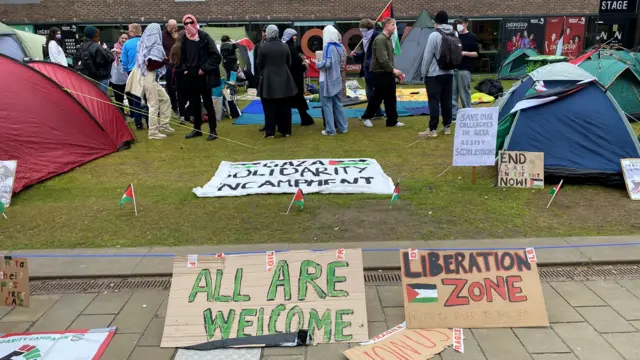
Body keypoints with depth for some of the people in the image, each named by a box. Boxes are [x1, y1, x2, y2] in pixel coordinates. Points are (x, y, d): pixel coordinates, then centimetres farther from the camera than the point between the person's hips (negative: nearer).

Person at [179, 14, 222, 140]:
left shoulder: (204, 37, -9)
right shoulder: (184, 39, 7)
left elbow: (216, 56, -12)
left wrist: (205, 68, -15)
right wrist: (184, 69, 6)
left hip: (203, 76, -5)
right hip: (190, 76, 6)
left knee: (207, 102, 0)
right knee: (194, 103, 11)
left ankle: (213, 130, 8)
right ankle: (197, 129, 22)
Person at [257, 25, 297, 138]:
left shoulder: (263, 47, -9)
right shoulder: (285, 46, 2)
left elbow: (259, 64, -2)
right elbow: (289, 63, 10)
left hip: (268, 80, -3)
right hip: (284, 79, 3)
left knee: (269, 107, 2)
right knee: (285, 107, 9)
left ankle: (270, 132, 2)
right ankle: (286, 131, 14)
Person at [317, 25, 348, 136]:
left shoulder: (327, 46, -16)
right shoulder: (339, 46, 6)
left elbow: (326, 63, -23)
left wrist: (317, 64, -7)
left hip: (327, 80, -7)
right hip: (336, 79, 7)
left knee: (327, 104, 1)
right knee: (337, 103, 14)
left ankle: (330, 129, 4)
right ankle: (342, 127, 19)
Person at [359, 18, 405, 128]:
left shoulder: (388, 39, 15)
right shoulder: (380, 39, -17)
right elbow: (382, 59, -24)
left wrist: (394, 71, 12)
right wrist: (393, 69, -20)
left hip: (387, 73, 9)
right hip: (379, 73, -9)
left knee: (390, 97, 9)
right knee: (377, 97, -2)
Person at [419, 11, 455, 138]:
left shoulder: (434, 35, -12)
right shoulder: (454, 35, 8)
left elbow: (427, 56, -10)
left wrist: (424, 73, -1)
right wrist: (450, 66, 17)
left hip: (434, 74, -6)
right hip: (449, 73, 6)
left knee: (434, 102, -5)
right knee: (447, 101, 11)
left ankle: (432, 129, -6)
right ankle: (447, 126, 17)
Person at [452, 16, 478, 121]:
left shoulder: (471, 37, -2)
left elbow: (476, 54, -4)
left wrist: (465, 53, -17)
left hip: (464, 69, -5)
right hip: (453, 68, 5)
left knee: (464, 92, -1)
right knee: (452, 92, 4)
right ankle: (453, 114, 10)